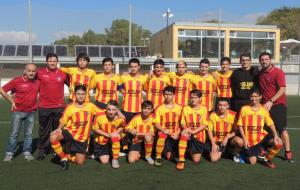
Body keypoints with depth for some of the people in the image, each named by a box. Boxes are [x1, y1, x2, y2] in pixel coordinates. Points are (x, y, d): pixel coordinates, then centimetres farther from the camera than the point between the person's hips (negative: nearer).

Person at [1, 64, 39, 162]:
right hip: (18, 111, -2)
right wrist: (12, 100, -4)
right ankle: (9, 153, 14)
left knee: (28, 134, 9)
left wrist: (37, 102, 4)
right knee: (14, 134, 5)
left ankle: (27, 152, 18)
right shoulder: (17, 81, -10)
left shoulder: (38, 82, -3)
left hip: (31, 112, 2)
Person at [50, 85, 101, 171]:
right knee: (53, 138, -32)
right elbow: (63, 122, 0)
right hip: (69, 133, -1)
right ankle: (63, 157, -7)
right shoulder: (70, 107, -6)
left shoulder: (91, 106, -3)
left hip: (82, 139, 1)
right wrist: (59, 129, -22)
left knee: (80, 162, -3)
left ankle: (68, 156, 30)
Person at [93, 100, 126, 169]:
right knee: (104, 161, -3)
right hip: (101, 141, 0)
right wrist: (107, 135, -22)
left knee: (115, 137, -35)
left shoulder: (120, 119, -23)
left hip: (114, 139, 0)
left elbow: (122, 127, 0)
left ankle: (115, 160, -15)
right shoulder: (100, 117, -27)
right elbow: (95, 129, -12)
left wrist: (117, 132, -21)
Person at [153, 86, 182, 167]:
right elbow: (156, 124, -3)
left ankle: (169, 150, 30)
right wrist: (163, 130, -22)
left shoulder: (179, 108, 4)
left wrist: (177, 133, -10)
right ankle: (158, 157, -16)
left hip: (174, 135, 2)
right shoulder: (159, 108, 1)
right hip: (164, 132, -2)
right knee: (161, 135, -36)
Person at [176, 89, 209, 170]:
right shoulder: (185, 108, 2)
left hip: (199, 136, 0)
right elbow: (182, 123, 1)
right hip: (189, 135, 0)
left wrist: (194, 131, -22)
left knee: (196, 160, -1)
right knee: (184, 133, -38)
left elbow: (205, 125, -7)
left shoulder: (204, 109, -1)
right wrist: (186, 129, -21)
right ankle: (181, 160, -31)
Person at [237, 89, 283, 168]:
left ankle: (267, 159, 2)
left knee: (278, 143, -24)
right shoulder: (244, 109, -2)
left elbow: (270, 124, 2)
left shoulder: (264, 109, 3)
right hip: (250, 140, -1)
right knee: (253, 162, -9)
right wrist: (244, 139, -9)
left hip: (262, 136, 2)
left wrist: (275, 135, -15)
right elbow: (240, 125, -1)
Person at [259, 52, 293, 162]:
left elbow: (282, 89, -17)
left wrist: (271, 101, -23)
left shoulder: (278, 72, -10)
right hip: (265, 105, 6)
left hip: (277, 105, -6)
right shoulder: (260, 74, 10)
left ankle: (288, 152, 0)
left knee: (282, 129, -7)